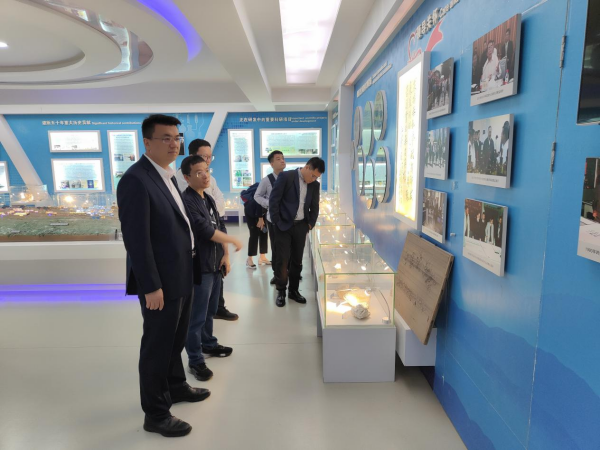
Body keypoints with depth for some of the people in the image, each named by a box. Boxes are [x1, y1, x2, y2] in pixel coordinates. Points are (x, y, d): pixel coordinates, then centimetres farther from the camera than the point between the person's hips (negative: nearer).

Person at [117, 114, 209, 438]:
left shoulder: (167, 175, 10)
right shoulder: (136, 180, -19)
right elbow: (136, 239, -22)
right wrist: (152, 287, -22)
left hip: (181, 276, 9)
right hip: (161, 281, -9)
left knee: (175, 339, 23)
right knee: (157, 346, 6)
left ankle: (175, 386, 43)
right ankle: (156, 414, 23)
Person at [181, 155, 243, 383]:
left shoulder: (208, 199, 11)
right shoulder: (187, 201, -17)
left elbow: (219, 227, 13)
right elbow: (206, 230, -24)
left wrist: (226, 255, 3)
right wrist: (234, 241, -13)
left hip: (215, 264, 9)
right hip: (199, 267, -8)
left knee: (210, 310, 22)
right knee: (197, 316, 2)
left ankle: (209, 344, 40)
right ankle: (195, 360, 15)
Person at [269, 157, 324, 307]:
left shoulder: (315, 185, 5)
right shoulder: (286, 177, -12)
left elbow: (314, 207, 15)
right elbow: (273, 200, -11)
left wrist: (310, 225, 8)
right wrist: (277, 222, -10)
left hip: (301, 226, 4)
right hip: (283, 225, -4)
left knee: (297, 260, 8)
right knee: (283, 259, -1)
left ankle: (293, 290, 22)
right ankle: (281, 291, 14)